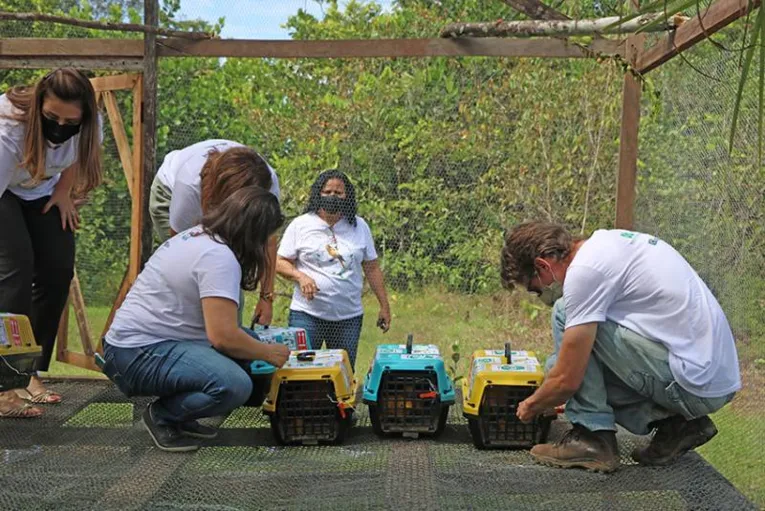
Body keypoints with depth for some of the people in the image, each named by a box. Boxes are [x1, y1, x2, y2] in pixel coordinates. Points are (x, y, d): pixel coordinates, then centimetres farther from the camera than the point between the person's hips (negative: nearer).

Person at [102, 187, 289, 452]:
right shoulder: (219, 257, -19)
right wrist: (269, 353, -9)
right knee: (236, 385, -28)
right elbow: (222, 336, -25)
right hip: (139, 355, -11)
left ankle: (178, 416, 11)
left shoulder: (197, 235, 12)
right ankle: (162, 415, -3)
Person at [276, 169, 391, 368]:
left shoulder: (360, 227, 8)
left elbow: (372, 269, 11)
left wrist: (384, 305, 9)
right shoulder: (300, 225, 0)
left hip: (349, 317, 2)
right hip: (307, 314, -2)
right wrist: (300, 276, -17)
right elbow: (280, 263, 2)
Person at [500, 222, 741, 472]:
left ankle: (593, 437, -3)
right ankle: (677, 424, 11)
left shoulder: (584, 270, -15)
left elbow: (567, 381, -12)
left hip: (694, 382, -10)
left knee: (565, 314, -8)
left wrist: (531, 405, 8)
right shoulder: (608, 241, 13)